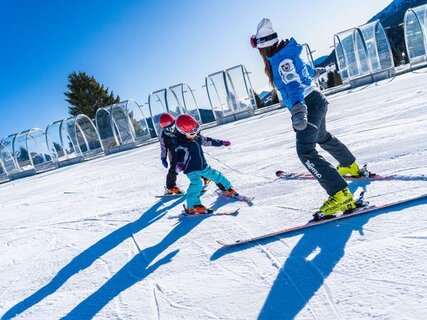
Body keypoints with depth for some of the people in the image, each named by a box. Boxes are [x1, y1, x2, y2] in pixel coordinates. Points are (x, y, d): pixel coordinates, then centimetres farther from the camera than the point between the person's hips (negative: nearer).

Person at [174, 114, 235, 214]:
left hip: (203, 166, 8)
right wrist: (179, 164, -62)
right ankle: (192, 206, -21)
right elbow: (181, 154, -40)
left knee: (216, 175, 17)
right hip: (191, 170, -8)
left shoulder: (197, 137, 1)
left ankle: (228, 189, 40)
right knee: (196, 183, -28)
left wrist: (221, 142, 27)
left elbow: (207, 141, 17)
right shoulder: (181, 144, -22)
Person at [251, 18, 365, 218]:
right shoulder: (285, 54, 7)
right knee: (322, 137, 31)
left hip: (308, 104, -11)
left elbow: (293, 84, -39)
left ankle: (340, 196, -23)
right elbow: (308, 71, 25)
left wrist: (298, 109, -55)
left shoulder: (281, 59, -21)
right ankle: (351, 166, 54)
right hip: (314, 100, 11)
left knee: (306, 152, -19)